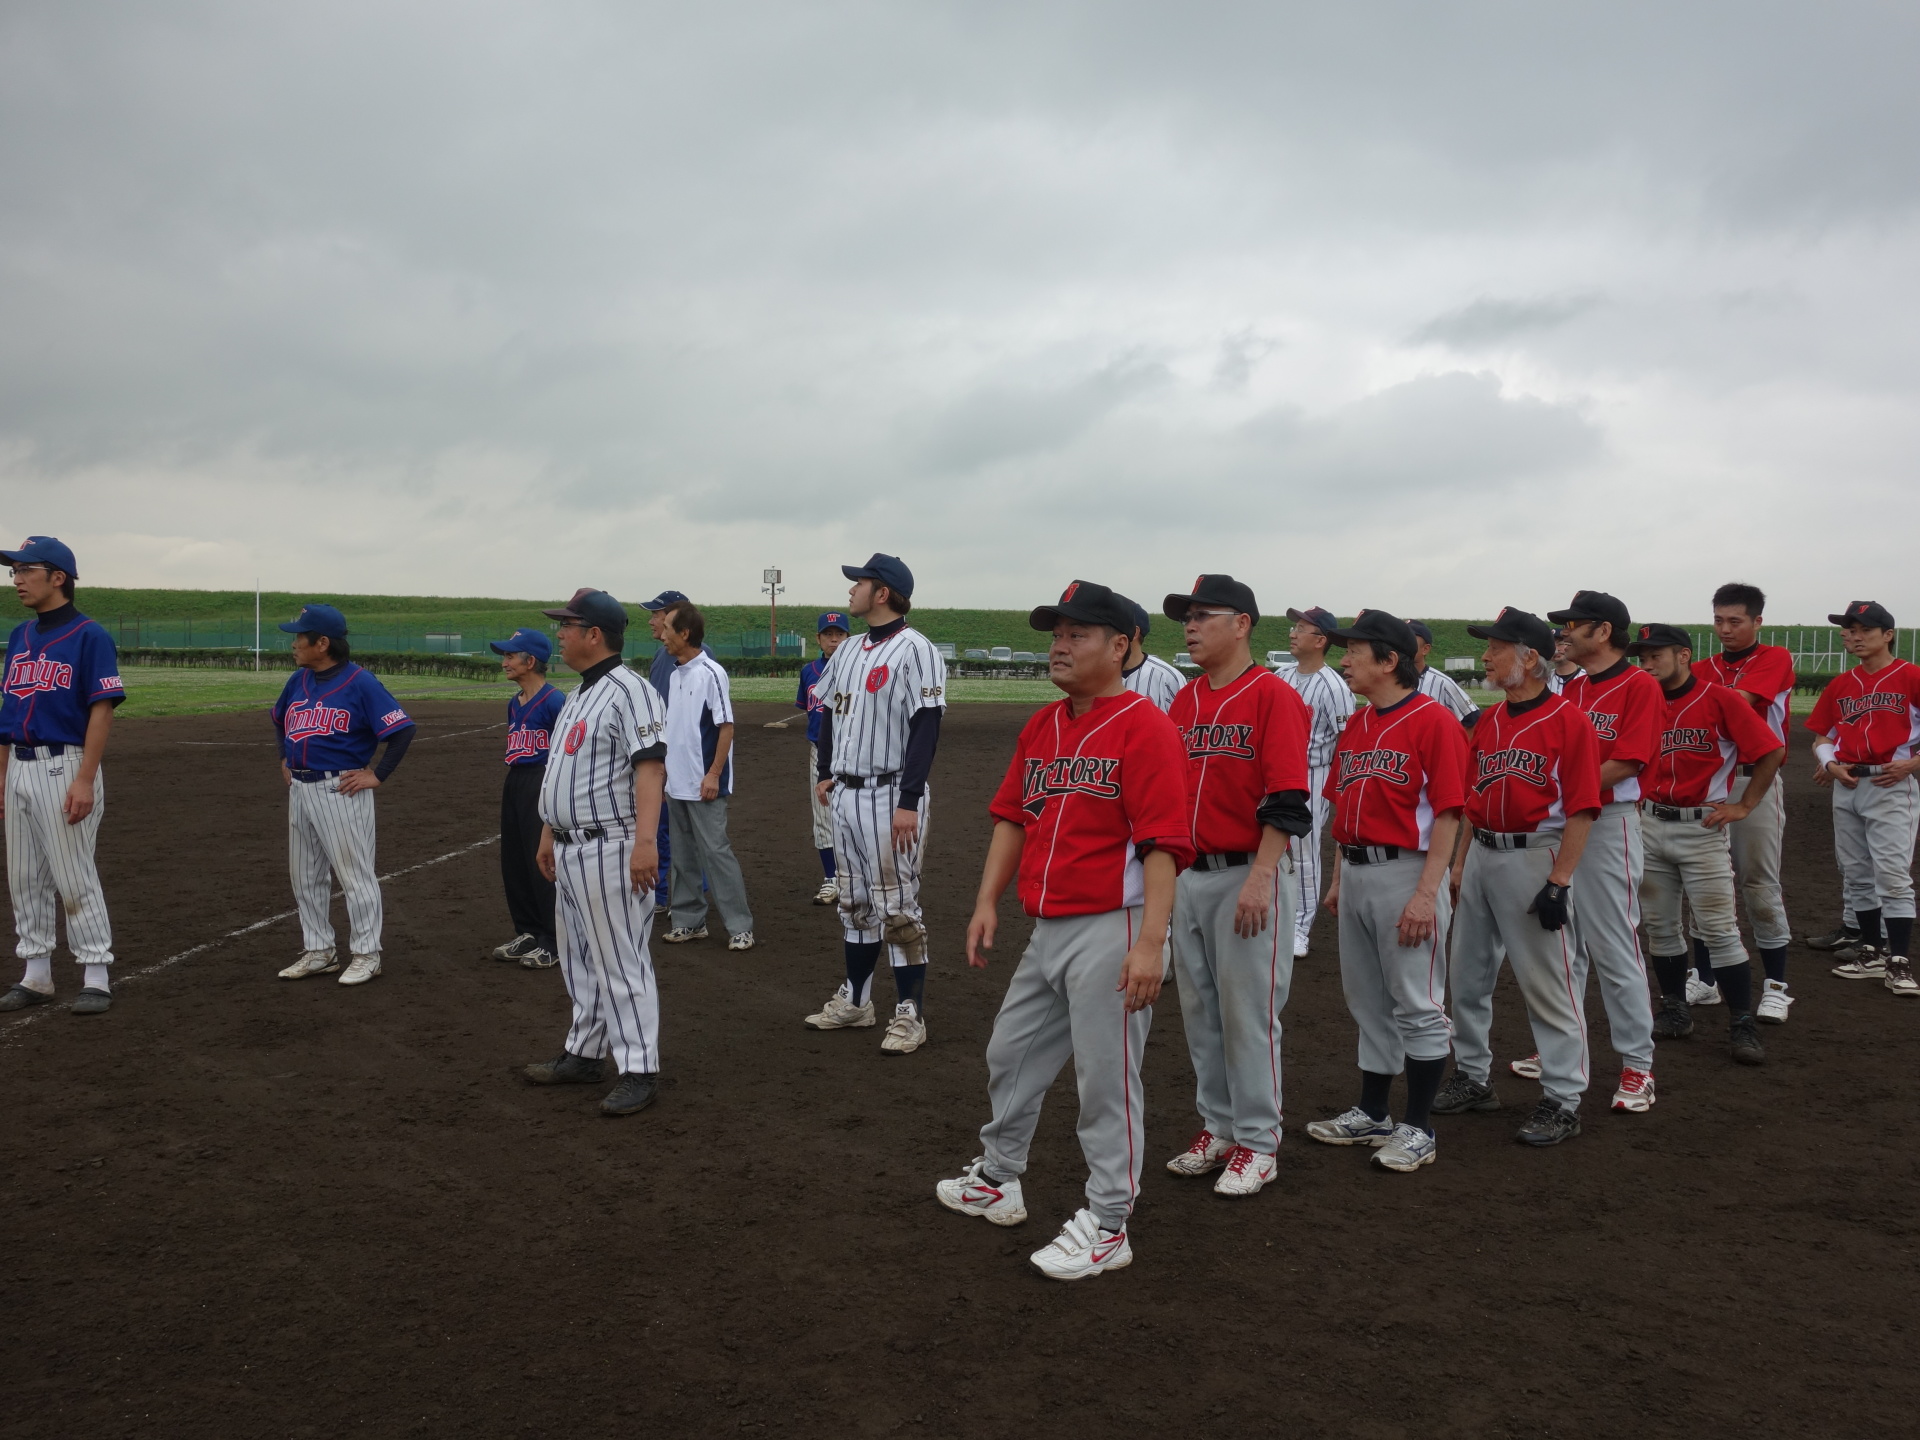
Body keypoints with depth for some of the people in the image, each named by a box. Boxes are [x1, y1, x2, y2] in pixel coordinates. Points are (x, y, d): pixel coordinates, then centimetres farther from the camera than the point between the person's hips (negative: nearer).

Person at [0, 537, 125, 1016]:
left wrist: (85, 780, -20)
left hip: (64, 767, -8)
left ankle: (96, 977, 5)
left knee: (74, 878, -4)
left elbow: (102, 710, -15)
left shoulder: (89, 636, -10)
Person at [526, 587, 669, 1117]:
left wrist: (645, 841, -32)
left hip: (610, 850, -10)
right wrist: (548, 834, 25)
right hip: (571, 851, 10)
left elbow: (650, 767, -25)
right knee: (580, 959, 18)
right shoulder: (577, 697, 17)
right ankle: (584, 1054, 31)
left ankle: (639, 1071, 3)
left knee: (621, 963, -5)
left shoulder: (629, 690, -15)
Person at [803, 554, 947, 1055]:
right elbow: (829, 712, 22)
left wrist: (909, 802, -22)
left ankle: (910, 1014, 4)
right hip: (846, 793, 8)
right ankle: (855, 1000, 28)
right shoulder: (847, 651, 13)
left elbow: (926, 727, -18)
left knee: (896, 905, -4)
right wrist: (825, 773, 12)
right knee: (854, 902, 16)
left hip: (891, 795, -8)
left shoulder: (914, 650, -13)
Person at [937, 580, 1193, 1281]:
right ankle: (996, 1181, 40)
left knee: (1106, 1079, 0)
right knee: (1010, 1055, 20)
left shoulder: (1145, 726, -13)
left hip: (1110, 931, -9)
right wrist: (987, 902, 10)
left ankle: (1107, 1226, 14)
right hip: (1046, 929, 9)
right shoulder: (1041, 727, 13)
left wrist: (1149, 943, -24)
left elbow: (1163, 843, -18)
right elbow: (1011, 817, 18)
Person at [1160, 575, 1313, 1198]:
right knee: (1200, 1007, 13)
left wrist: (1259, 879, -22)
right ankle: (1218, 1128, 26)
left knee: (1249, 1010, -1)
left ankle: (1257, 1142, 12)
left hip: (1250, 876, -7)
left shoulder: (1274, 696, -10)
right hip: (1190, 874, 7)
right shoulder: (1184, 701, 12)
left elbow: (1287, 802, -16)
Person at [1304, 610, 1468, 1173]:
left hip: (1406, 873, -8)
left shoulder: (1433, 721, -11)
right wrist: (1339, 878, 16)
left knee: (1417, 1005, 1)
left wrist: (1426, 893, -20)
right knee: (1367, 1001, 16)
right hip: (1356, 872, 8)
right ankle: (1371, 1115, 28)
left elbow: (1446, 813, -15)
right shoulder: (1356, 725, 13)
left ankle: (1418, 1128, 11)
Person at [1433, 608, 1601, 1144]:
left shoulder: (1569, 721, -11)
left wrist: (1559, 881, -18)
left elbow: (1581, 808, -14)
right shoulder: (1489, 721, 11)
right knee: (1468, 976, 15)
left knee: (1549, 983, -2)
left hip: (1535, 859, -8)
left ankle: (1563, 1101, 8)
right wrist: (1460, 863, 13)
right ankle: (1473, 1078, 30)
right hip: (1482, 855, 8)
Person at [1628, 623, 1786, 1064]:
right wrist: (1635, 797, 6)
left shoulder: (1719, 699, -9)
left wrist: (1744, 805, -8)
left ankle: (1742, 1025, 3)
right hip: (1650, 825, 5)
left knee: (1720, 929, -5)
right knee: (1660, 926, 11)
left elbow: (1772, 751, -8)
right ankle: (1675, 1012, 24)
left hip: (1702, 828, -5)